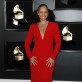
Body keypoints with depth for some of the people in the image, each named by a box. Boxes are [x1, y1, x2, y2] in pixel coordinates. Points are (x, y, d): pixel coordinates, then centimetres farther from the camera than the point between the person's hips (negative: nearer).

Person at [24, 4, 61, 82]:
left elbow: (58, 43, -2)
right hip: (35, 59, 2)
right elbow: (27, 43, 8)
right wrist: (30, 56, -2)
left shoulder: (54, 25, 1)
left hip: (49, 60, -2)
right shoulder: (33, 26, 6)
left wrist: (53, 57, -8)